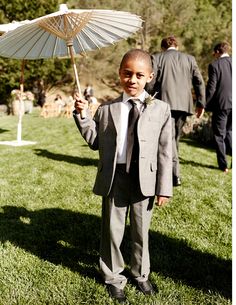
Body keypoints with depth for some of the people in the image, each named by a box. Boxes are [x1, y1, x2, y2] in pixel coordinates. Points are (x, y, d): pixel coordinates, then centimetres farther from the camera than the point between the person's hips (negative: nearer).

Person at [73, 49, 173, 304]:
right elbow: (95, 141, 6)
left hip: (145, 180, 0)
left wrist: (164, 187, -4)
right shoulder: (106, 109, 3)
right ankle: (113, 278, 33)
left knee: (141, 232, 16)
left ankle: (140, 274, 40)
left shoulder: (161, 109, -1)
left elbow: (165, 152, -2)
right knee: (112, 230, 12)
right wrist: (82, 115, -4)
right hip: (114, 178, 1)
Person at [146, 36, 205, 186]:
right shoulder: (189, 58, 15)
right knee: (176, 137, 14)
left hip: (165, 102, -3)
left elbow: (151, 82, -3)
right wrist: (201, 103, 14)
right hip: (184, 103, 4)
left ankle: (175, 174, -15)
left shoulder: (156, 58, 5)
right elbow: (199, 82, 10)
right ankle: (171, 168, 21)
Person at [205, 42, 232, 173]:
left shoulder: (214, 65, -8)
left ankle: (223, 165, 8)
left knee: (219, 135, 6)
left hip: (221, 104, -4)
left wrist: (205, 105, -3)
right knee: (229, 132, 21)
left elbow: (211, 87, -11)